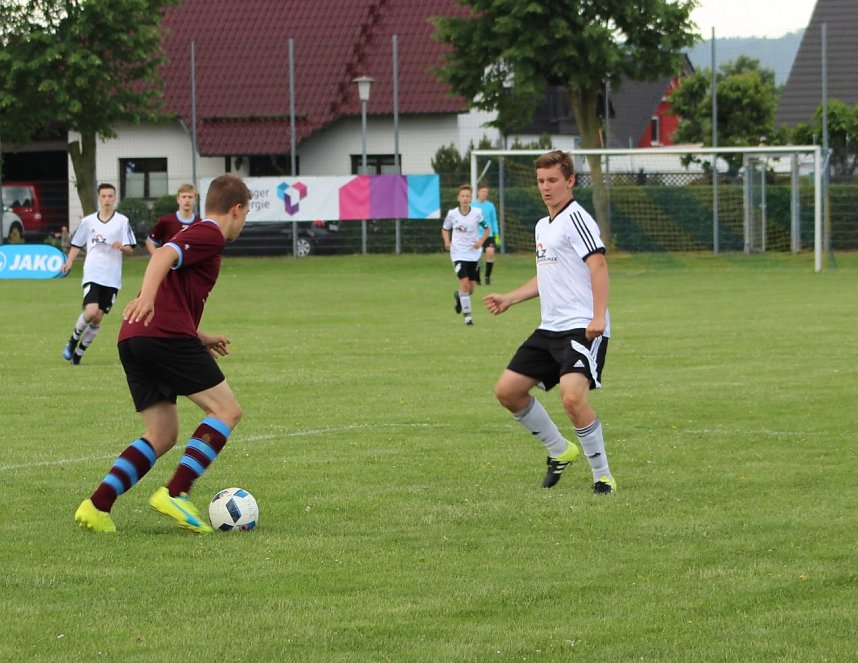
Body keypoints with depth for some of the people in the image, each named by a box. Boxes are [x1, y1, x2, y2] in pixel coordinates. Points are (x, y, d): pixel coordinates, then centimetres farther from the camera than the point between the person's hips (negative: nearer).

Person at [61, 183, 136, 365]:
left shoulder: (123, 221, 3)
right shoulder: (88, 221, 5)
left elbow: (130, 249, 1)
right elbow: (77, 244, 14)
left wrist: (122, 247, -21)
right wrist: (69, 262, -3)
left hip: (112, 279, 1)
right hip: (92, 275, -1)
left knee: (98, 318, 2)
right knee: (91, 313, -20)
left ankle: (78, 354, 17)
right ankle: (72, 341, 7)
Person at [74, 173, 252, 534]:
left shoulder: (192, 234, 31)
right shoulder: (210, 235, 0)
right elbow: (163, 256, -19)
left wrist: (200, 338, 39)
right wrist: (147, 295, -35)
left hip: (133, 341, 10)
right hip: (165, 335, -9)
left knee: (162, 436, 12)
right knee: (226, 410, -4)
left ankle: (97, 505, 1)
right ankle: (175, 494, -14)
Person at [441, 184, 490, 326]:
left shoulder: (477, 213, -5)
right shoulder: (452, 214, -5)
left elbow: (486, 229, 7)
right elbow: (445, 229, 11)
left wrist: (481, 241, -11)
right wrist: (447, 241, -8)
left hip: (473, 254, 2)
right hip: (459, 254, -2)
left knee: (470, 289, 6)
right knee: (464, 283, -16)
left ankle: (458, 296, 41)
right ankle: (467, 315, -5)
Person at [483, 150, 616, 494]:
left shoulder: (576, 218, -9)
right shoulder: (543, 226, 20)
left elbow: (598, 266, -19)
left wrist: (598, 316, -29)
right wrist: (509, 299, 28)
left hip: (582, 328, -10)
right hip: (550, 328, 10)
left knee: (572, 396, -27)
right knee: (507, 390, 7)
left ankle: (603, 475, -12)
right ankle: (560, 451, 24)